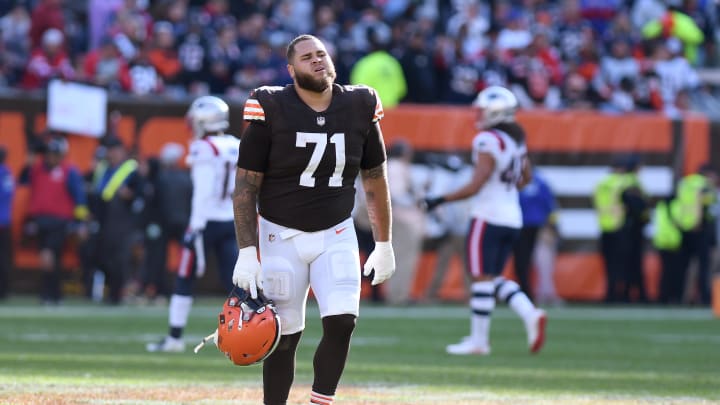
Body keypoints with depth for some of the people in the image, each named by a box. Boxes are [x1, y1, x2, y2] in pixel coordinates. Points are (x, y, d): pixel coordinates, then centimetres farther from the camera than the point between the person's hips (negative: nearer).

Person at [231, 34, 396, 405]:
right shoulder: (271, 110, -11)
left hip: (336, 236, 2)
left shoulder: (359, 108, 0)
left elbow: (375, 180, 10)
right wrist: (246, 252, -14)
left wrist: (384, 244, 10)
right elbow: (245, 186, -8)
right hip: (282, 237, -2)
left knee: (342, 322, -16)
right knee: (284, 336, 0)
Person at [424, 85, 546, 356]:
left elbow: (475, 186, -19)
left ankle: (479, 339, 0)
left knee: (482, 278, -2)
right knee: (496, 278, 15)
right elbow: (526, 177, 23)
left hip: (488, 217, -8)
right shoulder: (516, 139, 10)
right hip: (513, 218, 8)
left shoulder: (488, 141, -15)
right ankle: (530, 315, -3)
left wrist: (439, 201, -14)